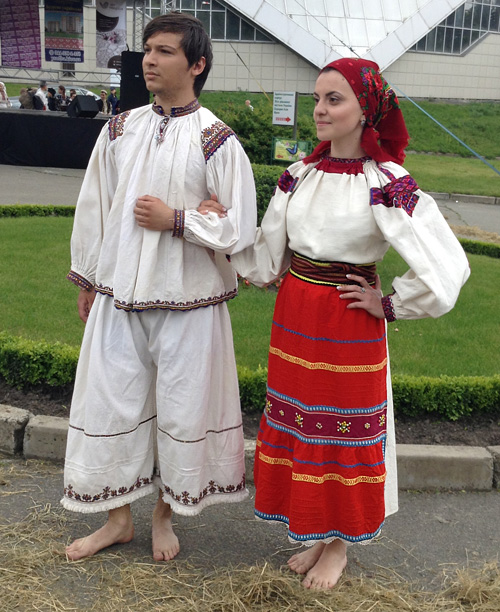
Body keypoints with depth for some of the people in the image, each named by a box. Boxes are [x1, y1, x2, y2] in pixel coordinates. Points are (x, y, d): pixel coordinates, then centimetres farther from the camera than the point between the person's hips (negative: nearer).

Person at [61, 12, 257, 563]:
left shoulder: (217, 141, -8)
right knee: (110, 404, 11)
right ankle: (118, 517, 32)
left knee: (181, 410, 9)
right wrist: (86, 279, 15)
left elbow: (240, 230, -8)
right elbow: (93, 208, 12)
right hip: (119, 296, 4)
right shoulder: (119, 131, 5)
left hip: (187, 302, -4)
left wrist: (175, 218, -16)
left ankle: (165, 515, 33)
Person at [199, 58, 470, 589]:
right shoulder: (300, 175, 3)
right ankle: (314, 535, 36)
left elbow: (445, 267, -17)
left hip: (350, 326, -5)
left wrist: (387, 305, -11)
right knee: (297, 424, 15)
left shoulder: (387, 185, -14)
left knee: (344, 432, 9)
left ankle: (338, 545, 31)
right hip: (293, 317, 6)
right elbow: (266, 261, 4)